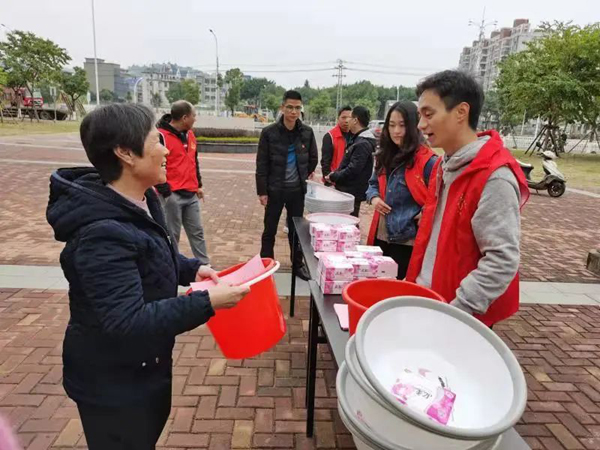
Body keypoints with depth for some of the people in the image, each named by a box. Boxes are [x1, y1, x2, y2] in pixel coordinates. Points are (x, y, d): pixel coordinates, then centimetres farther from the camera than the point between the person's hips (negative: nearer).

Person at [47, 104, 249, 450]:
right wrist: (206, 303, -33)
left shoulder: (142, 200, -2)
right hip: (112, 381, -9)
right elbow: (128, 323, -35)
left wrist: (192, 269, -2)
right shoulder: (102, 233, -33)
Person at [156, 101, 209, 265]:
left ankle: (204, 265, 23)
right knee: (172, 236, 3)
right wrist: (165, 191, -16)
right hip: (172, 195, -7)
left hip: (191, 195, 8)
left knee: (197, 232, 13)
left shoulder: (190, 135, 12)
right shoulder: (161, 136, -14)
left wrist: (198, 185, 20)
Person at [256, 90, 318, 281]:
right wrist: (262, 191, -9)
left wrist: (304, 177, 11)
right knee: (270, 230, 8)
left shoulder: (307, 132, -1)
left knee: (296, 229, 13)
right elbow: (261, 165, -7)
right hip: (275, 189, -2)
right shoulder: (269, 132, -8)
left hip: (297, 190, 2)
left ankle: (298, 264, 27)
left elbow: (313, 158, 14)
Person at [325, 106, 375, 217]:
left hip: (353, 192, -10)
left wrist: (333, 177, -12)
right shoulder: (359, 139, 14)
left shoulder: (363, 144, -19)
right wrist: (336, 174, 4)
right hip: (348, 191, 10)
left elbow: (353, 170, -25)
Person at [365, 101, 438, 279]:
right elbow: (373, 183, 20)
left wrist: (424, 214, -20)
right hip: (381, 236, 7)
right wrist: (374, 197, 1)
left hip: (408, 240, -7)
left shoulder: (427, 160, -13)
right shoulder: (385, 156, 9)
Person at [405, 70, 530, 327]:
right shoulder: (444, 166, 6)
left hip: (462, 319, -7)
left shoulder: (495, 177, -20)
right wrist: (413, 281, 11)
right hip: (427, 302, 8)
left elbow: (502, 261, -23)